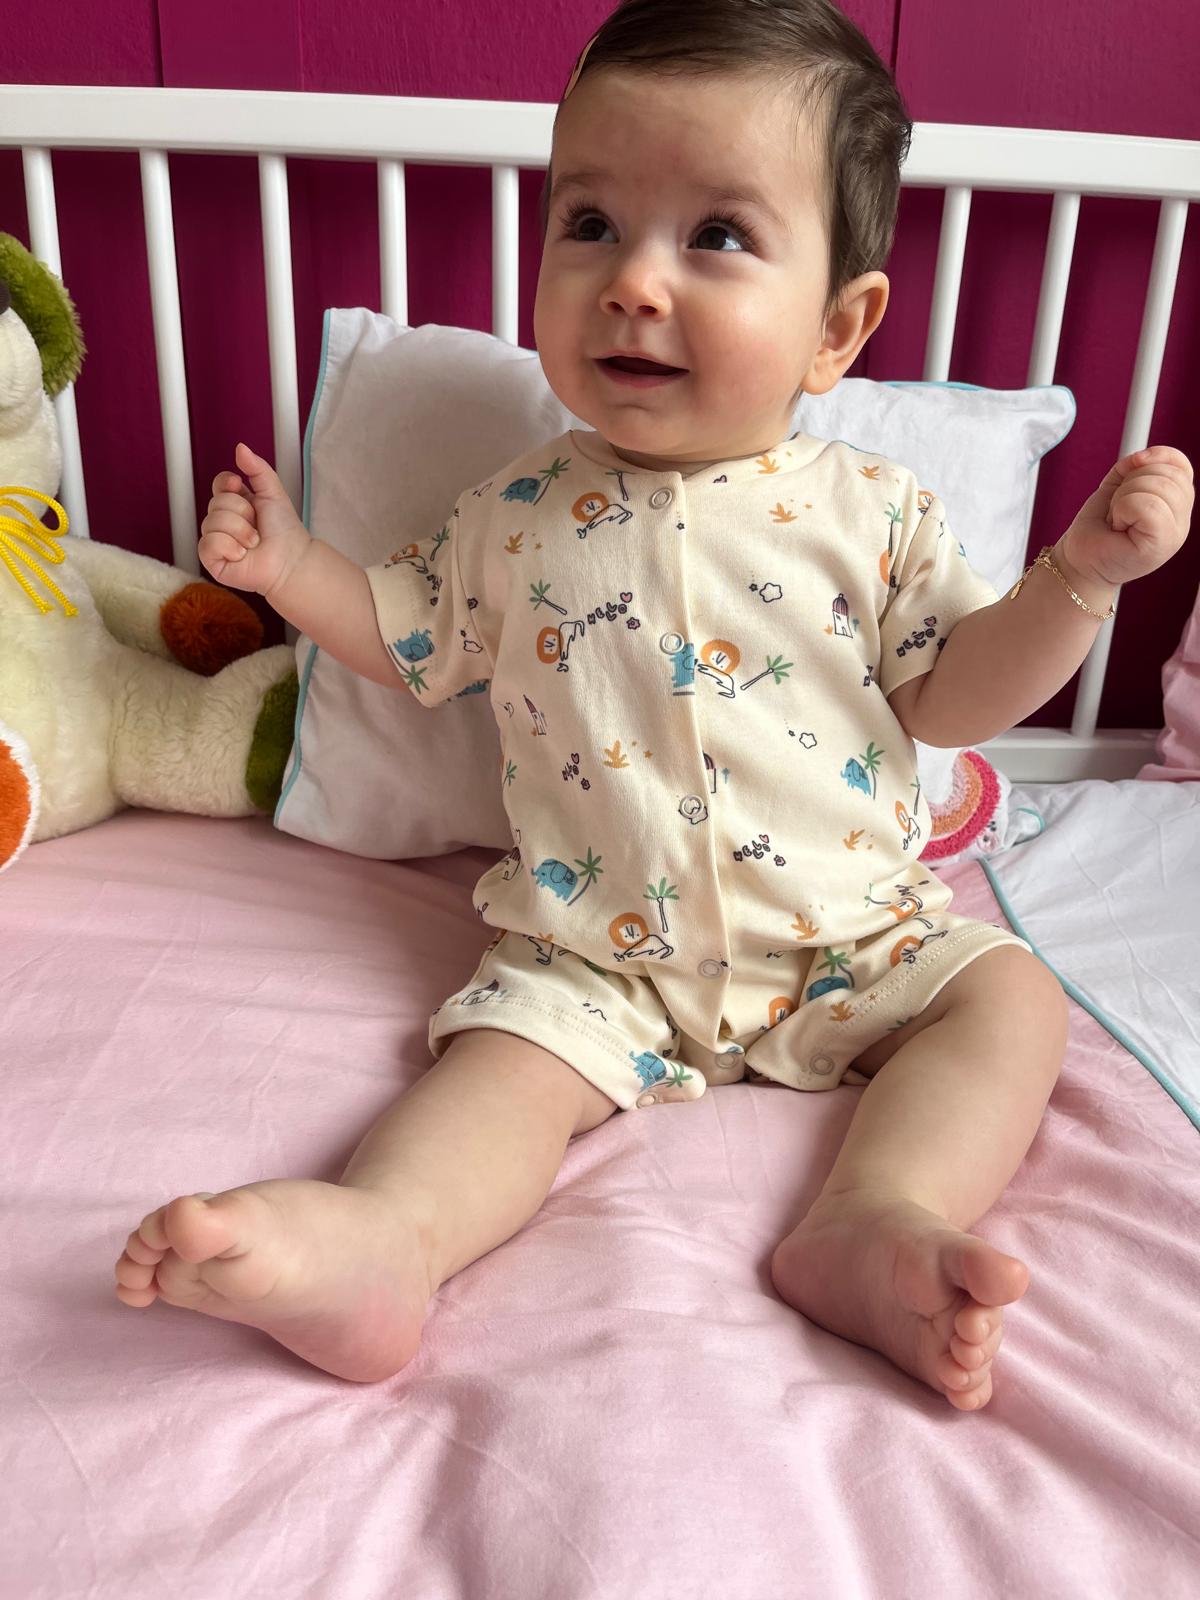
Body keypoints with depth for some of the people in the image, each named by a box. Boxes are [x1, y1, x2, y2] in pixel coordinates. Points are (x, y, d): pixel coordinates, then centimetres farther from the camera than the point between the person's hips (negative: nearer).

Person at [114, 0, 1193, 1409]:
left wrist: (1084, 570, -10)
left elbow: (952, 694, 3)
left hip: (851, 943, 1)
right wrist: (289, 565, 4)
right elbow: (416, 642, 16)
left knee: (1010, 993, -14)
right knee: (504, 1058, -22)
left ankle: (878, 1223, -29)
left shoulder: (871, 513, -3)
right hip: (596, 964, 0)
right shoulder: (518, 513, 0)